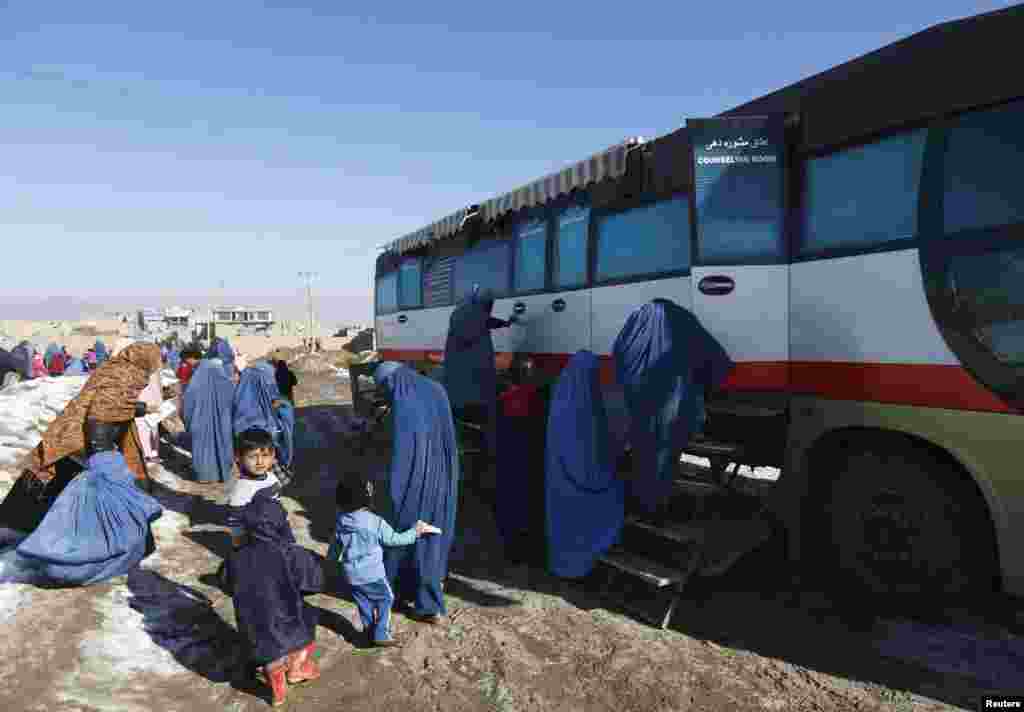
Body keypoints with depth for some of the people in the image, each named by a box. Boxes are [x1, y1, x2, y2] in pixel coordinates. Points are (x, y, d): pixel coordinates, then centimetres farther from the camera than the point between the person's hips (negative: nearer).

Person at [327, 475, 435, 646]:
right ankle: (381, 634, 14)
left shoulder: (341, 522, -6)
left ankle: (370, 632, 33)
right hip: (372, 574, -5)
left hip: (351, 575, 5)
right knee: (385, 599, 15)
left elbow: (334, 546, 10)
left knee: (364, 604, 21)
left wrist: (331, 558, 32)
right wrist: (415, 531, 1)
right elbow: (394, 539, -13)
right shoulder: (375, 522, -23)